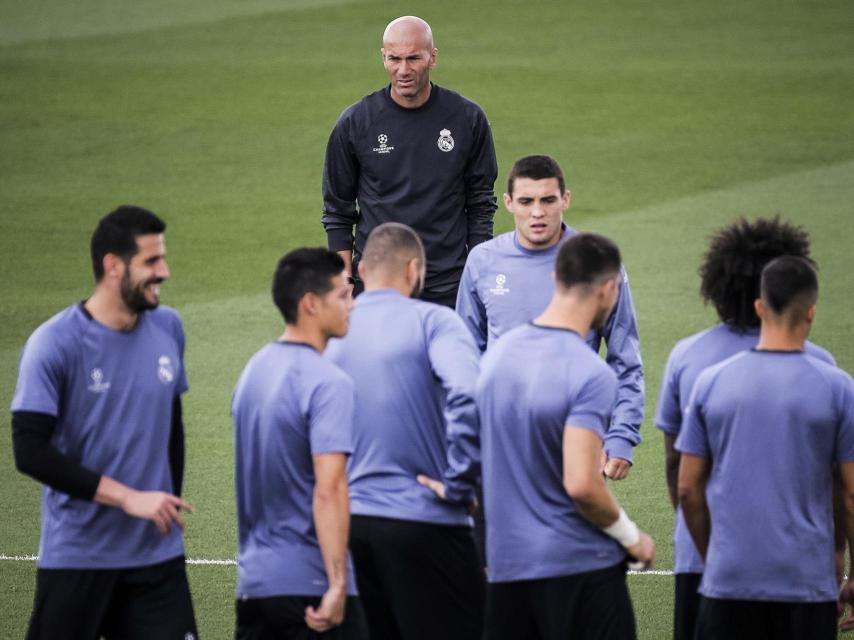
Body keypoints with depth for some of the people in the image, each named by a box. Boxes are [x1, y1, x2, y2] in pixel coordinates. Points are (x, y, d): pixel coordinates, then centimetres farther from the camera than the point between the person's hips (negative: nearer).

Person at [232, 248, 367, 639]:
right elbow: (329, 490, -23)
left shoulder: (254, 369, 11)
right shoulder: (327, 384, -15)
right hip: (310, 581, -8)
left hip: (254, 578, 8)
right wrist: (338, 585, -25)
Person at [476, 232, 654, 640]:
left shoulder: (498, 353, 6)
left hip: (505, 560, 7)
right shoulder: (591, 375, -17)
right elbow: (581, 484, -23)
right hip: (579, 564, -7)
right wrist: (631, 537, -8)